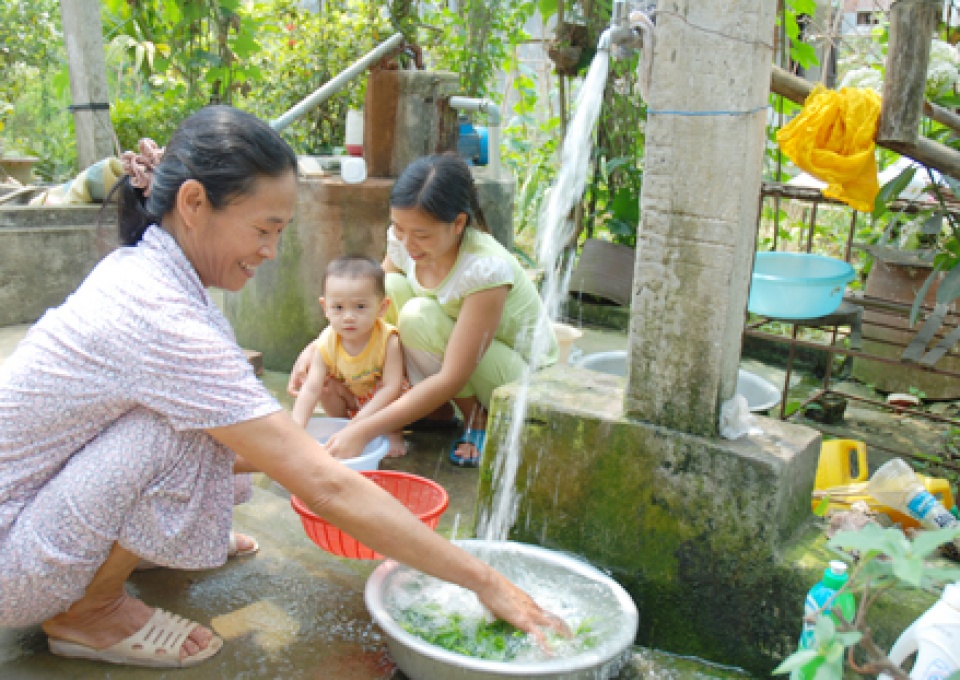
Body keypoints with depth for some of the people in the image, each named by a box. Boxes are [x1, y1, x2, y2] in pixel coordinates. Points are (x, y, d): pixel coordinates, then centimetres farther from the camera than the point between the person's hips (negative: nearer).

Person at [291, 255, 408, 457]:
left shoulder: (389, 341, -33)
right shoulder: (327, 344, -23)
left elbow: (391, 388, -36)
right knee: (325, 383, -21)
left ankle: (394, 433, -7)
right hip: (350, 398, 3)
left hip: (383, 402, -3)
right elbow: (311, 388, -27)